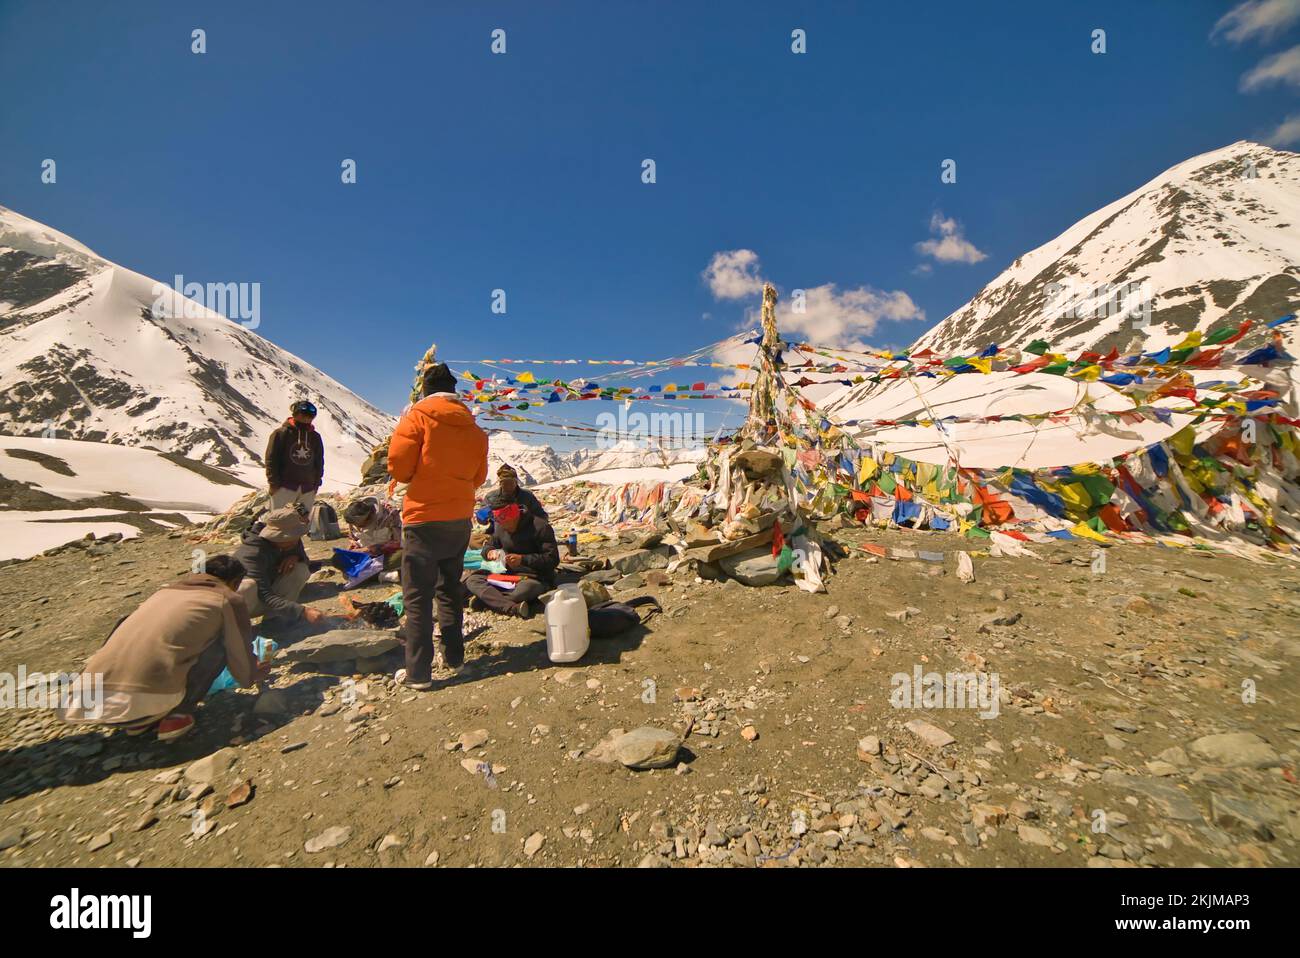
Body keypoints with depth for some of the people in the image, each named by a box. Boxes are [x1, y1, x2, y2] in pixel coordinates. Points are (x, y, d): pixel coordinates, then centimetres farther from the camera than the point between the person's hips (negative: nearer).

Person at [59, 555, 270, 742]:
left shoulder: (167, 590, 25)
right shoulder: (228, 600, 7)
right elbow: (241, 656, 15)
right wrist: (253, 675, 39)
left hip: (89, 699, 6)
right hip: (146, 701, -6)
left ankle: (140, 721, 18)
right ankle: (177, 715, 4)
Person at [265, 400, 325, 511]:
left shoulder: (315, 437, 11)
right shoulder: (281, 433, -2)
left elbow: (319, 461, 16)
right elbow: (271, 459, -3)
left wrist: (317, 483, 10)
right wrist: (274, 482, -8)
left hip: (308, 489, 4)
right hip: (284, 486, -4)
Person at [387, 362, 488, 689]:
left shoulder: (417, 416, -8)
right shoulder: (473, 427, 6)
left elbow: (398, 467, -9)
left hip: (424, 518, -5)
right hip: (460, 518, 5)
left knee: (417, 595, 2)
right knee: (450, 588, 18)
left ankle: (418, 672, 5)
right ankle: (454, 657, 25)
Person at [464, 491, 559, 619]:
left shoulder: (540, 527, -14)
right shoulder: (499, 527, 6)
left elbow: (553, 559, -17)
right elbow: (490, 545, 21)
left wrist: (523, 559, -26)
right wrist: (489, 552, -5)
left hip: (536, 578, -6)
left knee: (525, 590, -42)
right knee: (473, 579, -19)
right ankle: (513, 608, -40)